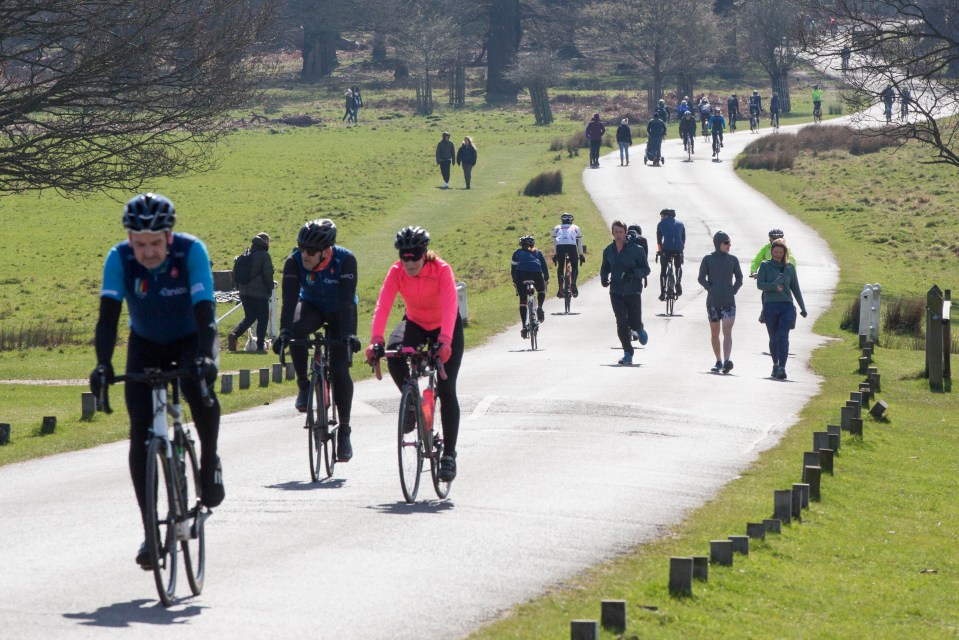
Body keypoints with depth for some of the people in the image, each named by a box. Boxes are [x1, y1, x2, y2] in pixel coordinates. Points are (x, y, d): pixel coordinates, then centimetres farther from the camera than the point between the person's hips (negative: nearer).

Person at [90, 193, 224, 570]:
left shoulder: (192, 252, -29)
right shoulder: (119, 259, -25)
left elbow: (204, 311, -37)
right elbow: (108, 314, -31)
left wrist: (205, 357, -53)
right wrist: (102, 364, -46)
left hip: (191, 339, -2)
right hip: (146, 344, 2)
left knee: (199, 389, -34)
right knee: (141, 432, -11)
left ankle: (209, 462, -6)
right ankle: (149, 531, -6)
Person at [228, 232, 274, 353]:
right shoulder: (264, 255, -8)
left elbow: (235, 272, 12)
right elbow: (268, 274, -13)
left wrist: (240, 287, 19)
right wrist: (270, 289, 0)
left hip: (244, 292, 6)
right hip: (260, 293, -6)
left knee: (249, 317, 16)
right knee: (263, 318, 5)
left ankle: (234, 334, -6)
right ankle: (260, 345, 1)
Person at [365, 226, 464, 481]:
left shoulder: (441, 270, -28)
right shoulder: (396, 272, -21)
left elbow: (449, 306, -40)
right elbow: (383, 305, -31)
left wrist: (445, 341, -55)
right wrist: (376, 340, -46)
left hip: (446, 327, -2)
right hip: (415, 324, 2)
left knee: (446, 389, -10)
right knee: (393, 354, -31)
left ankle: (449, 454, -1)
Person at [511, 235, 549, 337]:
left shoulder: (517, 253, 28)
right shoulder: (537, 252, 28)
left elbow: (513, 268, 25)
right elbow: (544, 266, 22)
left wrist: (514, 281, 33)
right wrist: (546, 279, 28)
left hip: (521, 273, 0)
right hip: (536, 274, 0)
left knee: (522, 301, 5)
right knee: (541, 290, 31)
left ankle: (524, 326, -4)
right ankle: (539, 308, 3)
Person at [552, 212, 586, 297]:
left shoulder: (557, 228, 29)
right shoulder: (576, 228, 27)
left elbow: (554, 243, 29)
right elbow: (579, 244, 28)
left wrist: (554, 255, 35)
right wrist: (581, 255, 35)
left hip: (560, 246, 1)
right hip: (571, 245, -1)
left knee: (560, 267, 17)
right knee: (575, 267, 15)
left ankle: (560, 287, 2)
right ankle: (573, 283, -9)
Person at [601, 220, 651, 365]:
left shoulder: (636, 249, -4)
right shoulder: (608, 251, 7)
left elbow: (646, 270, -2)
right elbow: (605, 268, 20)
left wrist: (633, 274, -21)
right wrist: (603, 278, -2)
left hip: (633, 291, -2)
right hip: (616, 292, 2)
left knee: (634, 323, -1)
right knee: (621, 324, -6)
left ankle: (639, 329, 37)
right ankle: (628, 353, 1)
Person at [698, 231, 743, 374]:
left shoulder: (733, 259, 8)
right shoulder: (708, 259, 3)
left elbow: (739, 277, 15)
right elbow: (701, 278, 2)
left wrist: (734, 290, 2)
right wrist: (710, 289, -9)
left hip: (729, 301, 0)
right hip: (713, 301, 0)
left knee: (727, 331, -14)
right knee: (714, 333, 8)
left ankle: (727, 361, -26)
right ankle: (718, 361, 21)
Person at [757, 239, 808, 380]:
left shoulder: (789, 267, 11)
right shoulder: (765, 266, 6)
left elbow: (795, 288, 17)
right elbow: (760, 284, -6)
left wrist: (803, 308, 19)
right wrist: (775, 286, -23)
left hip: (786, 306, 0)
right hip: (770, 305, 0)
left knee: (783, 336, -14)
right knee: (773, 338, 8)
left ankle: (782, 368, -22)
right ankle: (775, 364, 28)